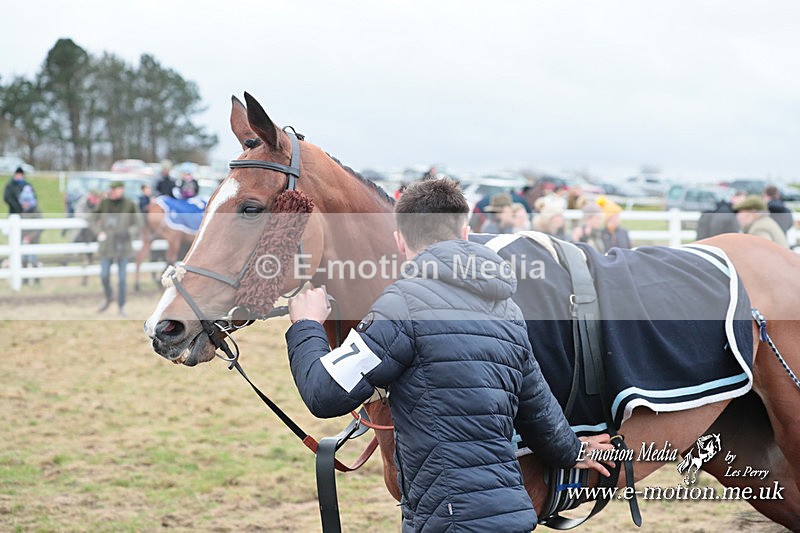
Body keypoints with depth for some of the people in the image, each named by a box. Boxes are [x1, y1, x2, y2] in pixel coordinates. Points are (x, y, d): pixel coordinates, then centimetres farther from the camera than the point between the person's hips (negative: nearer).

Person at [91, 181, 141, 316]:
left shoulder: (129, 205, -7)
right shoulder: (104, 203, -3)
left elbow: (136, 224, -1)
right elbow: (94, 220, 7)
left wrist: (128, 234, -20)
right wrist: (99, 232, -10)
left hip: (122, 246, -2)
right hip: (107, 246, 2)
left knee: (122, 277, 2)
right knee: (104, 275, 4)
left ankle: (121, 306, 17)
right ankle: (109, 297, 33)